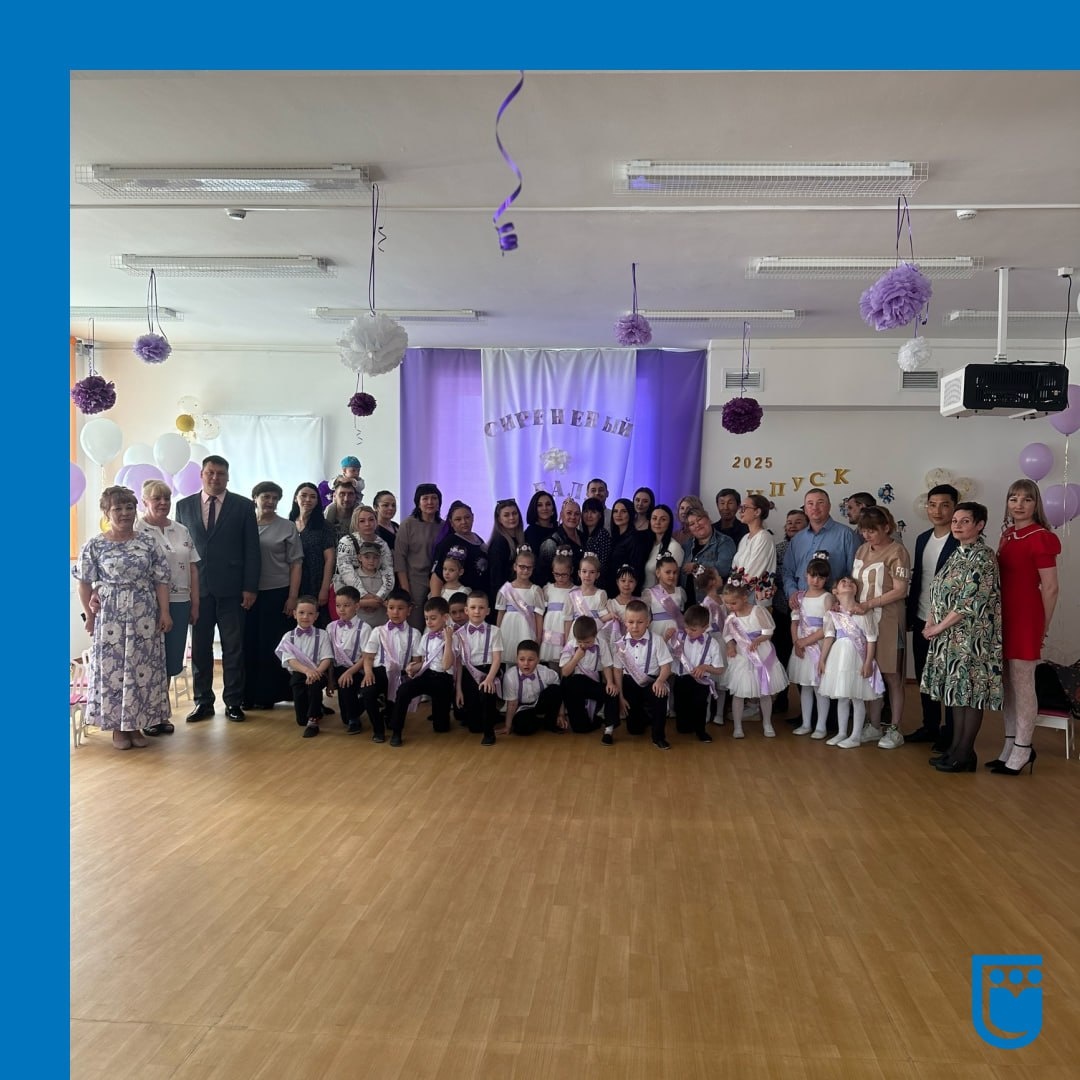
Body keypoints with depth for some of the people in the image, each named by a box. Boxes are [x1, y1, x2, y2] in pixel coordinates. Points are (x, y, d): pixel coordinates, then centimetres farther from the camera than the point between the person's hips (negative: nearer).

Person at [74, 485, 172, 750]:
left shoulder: (148, 541, 3)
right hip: (110, 618, -2)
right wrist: (89, 615, -1)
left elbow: (161, 579, 2)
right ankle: (118, 728, 16)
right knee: (112, 670, 3)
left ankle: (136, 725, 18)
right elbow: (85, 583, 2)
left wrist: (164, 612, -3)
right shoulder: (94, 546, -2)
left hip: (145, 618, 2)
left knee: (144, 670, 5)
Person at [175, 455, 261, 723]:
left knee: (233, 648, 4)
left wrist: (250, 587, -6)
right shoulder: (184, 506, 8)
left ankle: (233, 702, 15)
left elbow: (252, 549, -1)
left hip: (232, 589, -2)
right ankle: (203, 702, 18)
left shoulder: (244, 506, 2)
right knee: (199, 648, 8)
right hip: (197, 588, 2)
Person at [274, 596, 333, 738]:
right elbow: (290, 661, -6)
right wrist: (306, 670, -25)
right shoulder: (289, 636, 7)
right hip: (298, 673, 1)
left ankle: (313, 720, -20)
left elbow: (327, 659, -4)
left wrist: (317, 671, -24)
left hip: (317, 673, -1)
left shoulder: (322, 635, 6)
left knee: (314, 683, -36)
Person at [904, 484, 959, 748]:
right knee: (924, 677, 14)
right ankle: (929, 726, 27)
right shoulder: (922, 539, 10)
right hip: (921, 620, 7)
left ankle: (951, 733, 16)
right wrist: (910, 613, 12)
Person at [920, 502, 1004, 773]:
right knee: (957, 690, 12)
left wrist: (939, 627, -14)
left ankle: (966, 753, 8)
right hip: (952, 635, 9)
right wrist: (932, 622, 1)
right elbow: (940, 593, 16)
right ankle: (956, 748, 20)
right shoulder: (958, 554, 13)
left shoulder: (982, 557, -14)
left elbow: (970, 601, -19)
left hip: (972, 636, -9)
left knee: (970, 691, -1)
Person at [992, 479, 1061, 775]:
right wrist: (997, 616, 10)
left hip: (1025, 616, -7)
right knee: (1006, 683, 13)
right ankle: (1010, 746, 23)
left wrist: (1042, 627, -4)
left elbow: (1050, 588, -10)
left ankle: (1022, 750, 13)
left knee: (1022, 685, 1)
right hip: (1003, 615, 8)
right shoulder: (1007, 534, 10)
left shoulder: (1040, 538, -12)